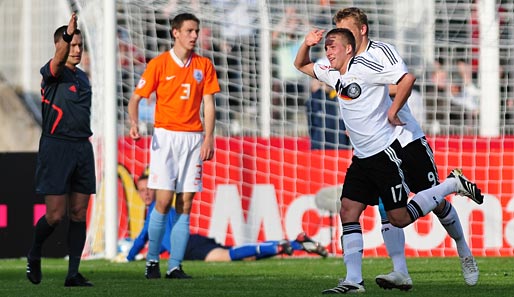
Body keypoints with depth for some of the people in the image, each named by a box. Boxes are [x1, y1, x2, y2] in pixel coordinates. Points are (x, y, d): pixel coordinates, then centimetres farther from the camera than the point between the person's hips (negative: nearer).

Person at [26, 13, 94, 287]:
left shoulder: (82, 77, 16)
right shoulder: (52, 74, -6)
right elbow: (59, 60, -30)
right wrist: (67, 35, -50)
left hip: (82, 148, 7)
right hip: (56, 147, -6)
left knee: (79, 213, 3)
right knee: (55, 214, -8)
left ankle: (73, 273, 5)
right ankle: (34, 256, 19)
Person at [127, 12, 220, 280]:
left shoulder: (204, 65, 9)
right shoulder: (159, 64, 0)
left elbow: (208, 105, 7)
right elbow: (136, 98, 0)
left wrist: (208, 138, -4)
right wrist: (134, 123, -19)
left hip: (193, 138, 3)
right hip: (165, 136, -3)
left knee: (185, 205, 0)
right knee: (163, 200, -10)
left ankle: (175, 266, 1)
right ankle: (152, 261, 2)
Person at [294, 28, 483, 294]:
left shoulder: (363, 66, -13)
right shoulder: (334, 75, 12)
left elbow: (408, 79, -20)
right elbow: (301, 65, 27)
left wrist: (392, 113, -14)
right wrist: (307, 44, 7)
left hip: (385, 152, -8)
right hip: (362, 159, 8)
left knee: (399, 218, -5)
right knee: (348, 212, -3)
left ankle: (453, 184, 11)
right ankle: (353, 281, -5)